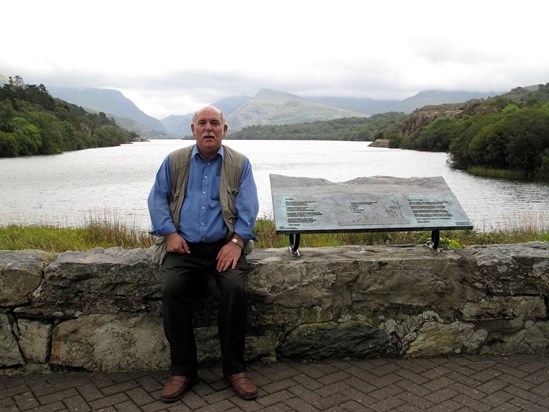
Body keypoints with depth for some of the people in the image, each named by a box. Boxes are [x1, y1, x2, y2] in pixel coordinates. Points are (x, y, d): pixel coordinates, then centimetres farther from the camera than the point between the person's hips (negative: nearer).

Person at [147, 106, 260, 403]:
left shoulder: (240, 163, 7)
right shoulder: (174, 161, 12)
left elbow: (248, 207, 0)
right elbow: (157, 198, 10)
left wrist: (236, 242, -14)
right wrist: (169, 233, -5)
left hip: (224, 245, -1)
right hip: (184, 246, 1)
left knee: (235, 288, -27)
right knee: (172, 289, -26)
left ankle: (234, 368, -9)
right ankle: (183, 369, -10)